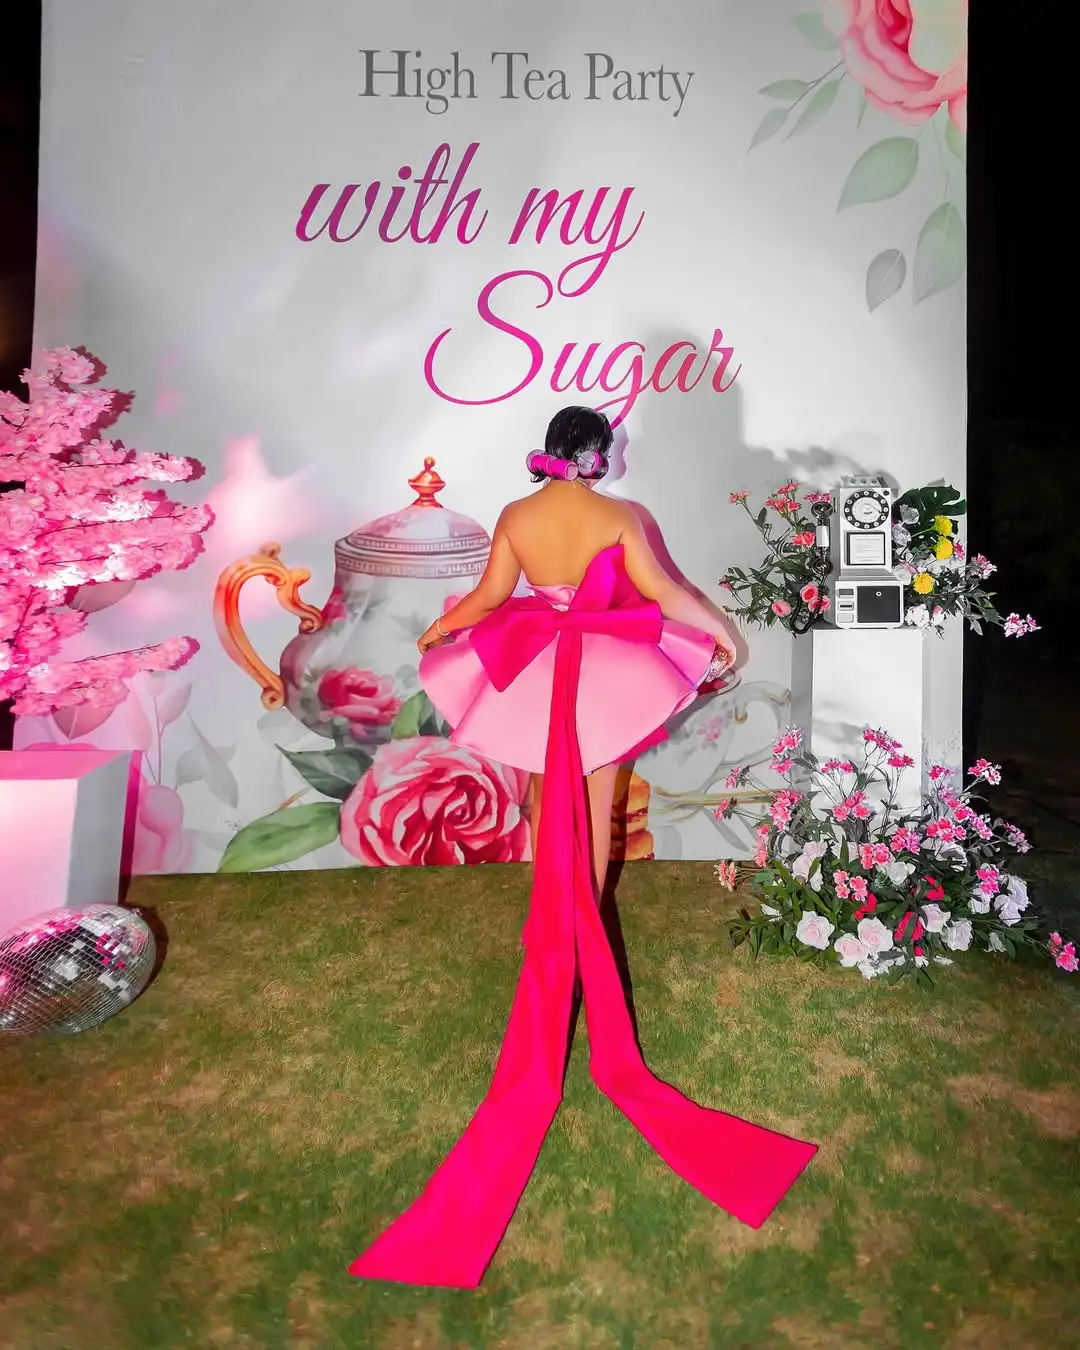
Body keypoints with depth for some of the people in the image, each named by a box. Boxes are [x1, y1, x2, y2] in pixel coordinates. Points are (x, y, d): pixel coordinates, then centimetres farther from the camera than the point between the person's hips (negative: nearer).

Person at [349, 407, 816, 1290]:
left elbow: (489, 596, 0)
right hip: (607, 672, -2)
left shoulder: (515, 517, -4)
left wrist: (436, 630, 18)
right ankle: (586, 916, 24)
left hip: (535, 670, 2)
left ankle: (547, 917, 28)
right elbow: (663, 590, -13)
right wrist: (724, 630, 1)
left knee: (545, 798, 17)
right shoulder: (620, 516, -12)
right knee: (594, 803, 11)